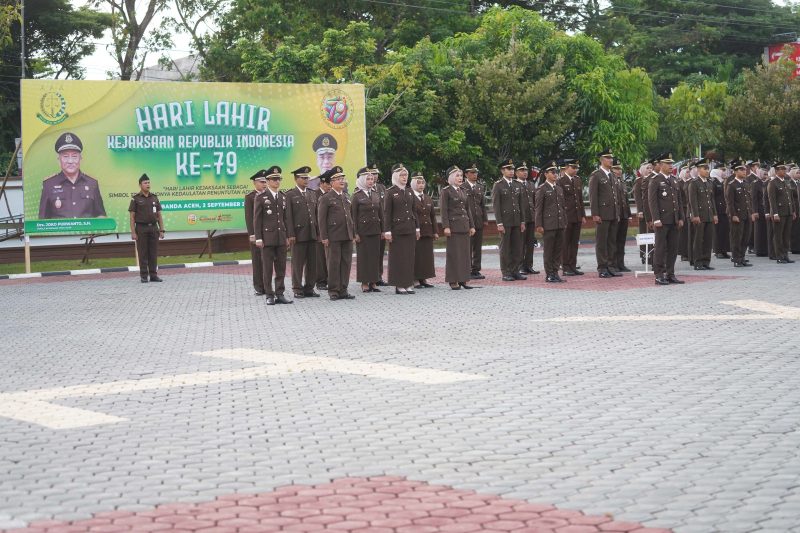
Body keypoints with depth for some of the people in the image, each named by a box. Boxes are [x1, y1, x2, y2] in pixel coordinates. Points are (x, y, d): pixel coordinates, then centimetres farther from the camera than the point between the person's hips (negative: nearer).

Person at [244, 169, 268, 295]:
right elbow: (248, 217, -5)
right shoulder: (249, 197, -1)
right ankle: (259, 287, 6)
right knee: (257, 260, 1)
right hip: (256, 232, -3)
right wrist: (252, 234, -12)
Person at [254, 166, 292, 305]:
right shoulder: (261, 197, -2)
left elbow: (287, 218, 13)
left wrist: (288, 236, 8)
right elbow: (257, 219, -3)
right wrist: (258, 238, -8)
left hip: (281, 238, 4)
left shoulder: (283, 197, 12)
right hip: (267, 237, -4)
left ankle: (280, 294, 11)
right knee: (267, 268, 0)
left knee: (281, 267, 5)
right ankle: (270, 295, 4)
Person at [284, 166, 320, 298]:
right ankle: (297, 289, 7)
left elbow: (316, 214, 15)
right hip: (298, 234, -5)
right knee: (298, 264, 0)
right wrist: (290, 235, -12)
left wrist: (318, 232, 10)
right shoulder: (289, 195, -2)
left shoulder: (312, 194, 15)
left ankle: (309, 288, 14)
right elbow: (288, 216, -7)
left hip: (312, 234, 5)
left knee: (312, 263, 6)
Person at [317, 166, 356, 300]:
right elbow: (321, 219, -6)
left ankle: (343, 290, 12)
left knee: (346, 263, 6)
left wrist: (353, 234, 14)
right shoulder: (326, 198, -3)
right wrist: (324, 237, -11)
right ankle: (333, 291, 5)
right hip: (333, 237, -6)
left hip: (347, 236, 6)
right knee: (334, 264, -2)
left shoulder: (346, 197, 16)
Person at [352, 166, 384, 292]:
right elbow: (354, 216, -5)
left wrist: (382, 230, 9)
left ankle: (373, 282, 11)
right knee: (363, 256, 0)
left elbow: (381, 213, 13)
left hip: (375, 230, 5)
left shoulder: (376, 194, 10)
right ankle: (364, 283, 5)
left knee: (375, 255, 5)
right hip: (363, 230, -5)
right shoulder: (357, 196, -4)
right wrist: (355, 233, -10)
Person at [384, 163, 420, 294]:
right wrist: (387, 231, -12)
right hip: (397, 229, -5)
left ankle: (409, 284, 12)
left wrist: (417, 228, 13)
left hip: (410, 229, 5)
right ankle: (399, 285, 3)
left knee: (410, 257, 6)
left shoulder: (409, 192, 13)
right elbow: (387, 213, -6)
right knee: (398, 257, -2)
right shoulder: (390, 192, -4)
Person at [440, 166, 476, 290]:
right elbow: (444, 211, -10)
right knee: (453, 254, -4)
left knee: (465, 253, 6)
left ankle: (462, 279, 12)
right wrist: (446, 227, -17)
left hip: (464, 226, 7)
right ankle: (453, 281, 1)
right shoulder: (446, 191, -5)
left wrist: (472, 226, 13)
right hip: (453, 226, -7)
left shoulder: (463, 191, 16)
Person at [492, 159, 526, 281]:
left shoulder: (517, 185, 13)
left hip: (516, 221, 5)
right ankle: (506, 273, 4)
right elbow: (496, 205, -8)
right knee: (505, 247, -1)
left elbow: (521, 204, 15)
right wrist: (499, 223, -14)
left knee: (517, 247, 5)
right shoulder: (498, 185, -4)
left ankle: (515, 271, 12)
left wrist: (522, 221, 9)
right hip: (505, 221, -5)